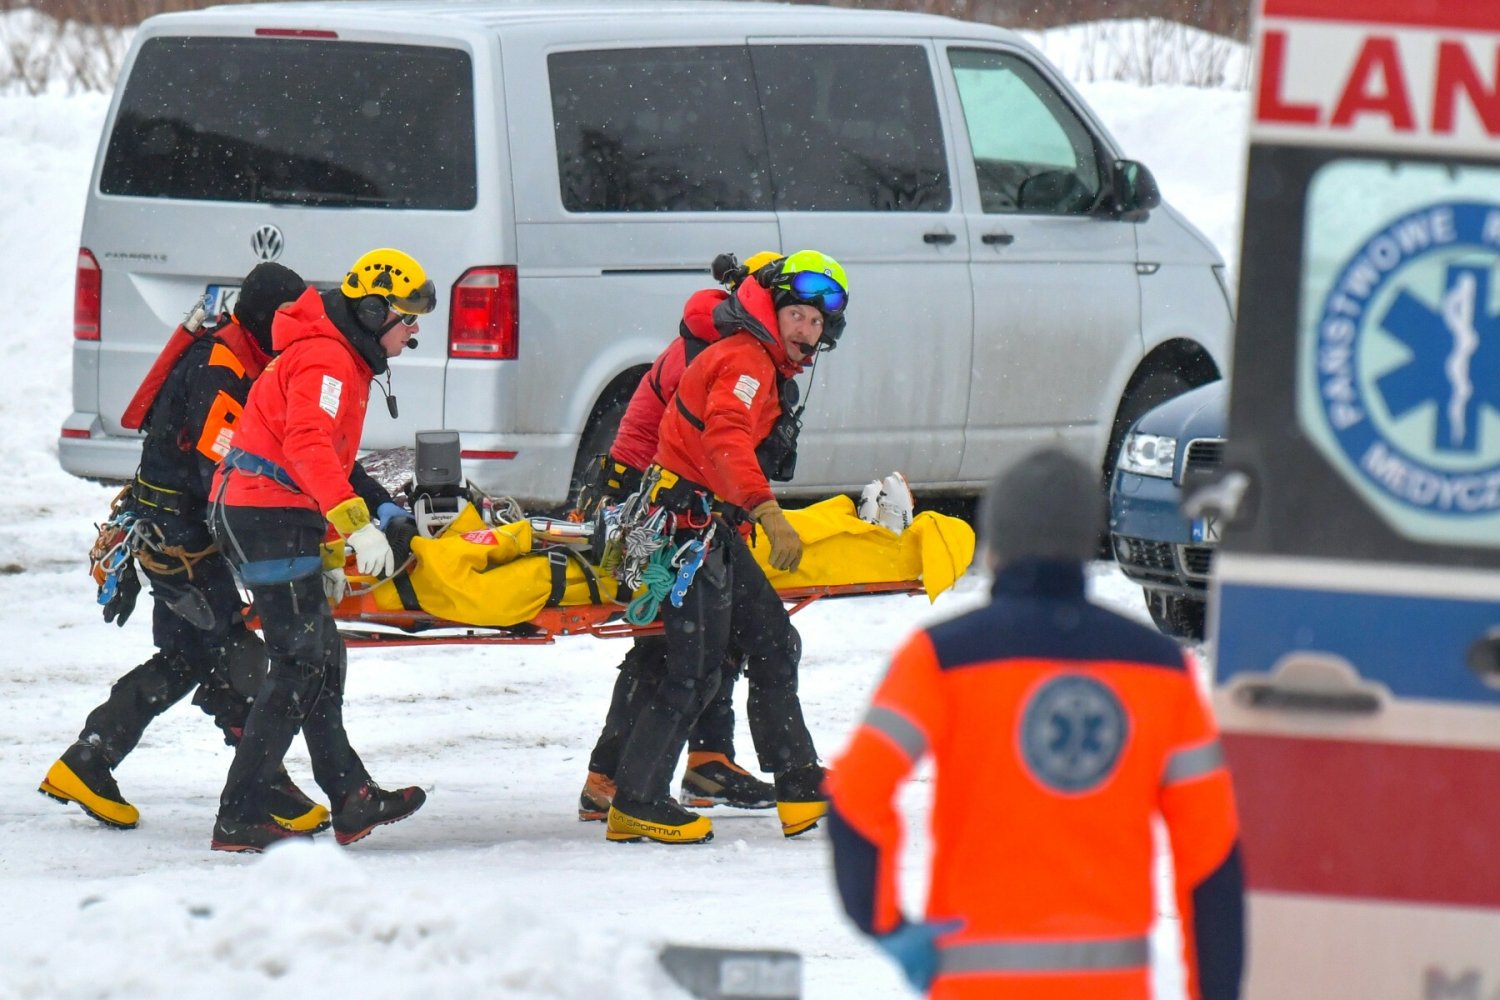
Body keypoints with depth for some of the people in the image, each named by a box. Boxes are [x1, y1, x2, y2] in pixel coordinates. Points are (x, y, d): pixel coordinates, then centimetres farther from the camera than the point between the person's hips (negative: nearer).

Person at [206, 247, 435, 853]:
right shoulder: (325, 360, -13)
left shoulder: (346, 361, 21)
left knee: (322, 660, 15)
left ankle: (352, 801, 21)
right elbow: (307, 445, -28)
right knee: (302, 665, -11)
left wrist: (329, 553, 30)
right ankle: (238, 819, -13)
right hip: (267, 515, -11)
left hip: (280, 520, 11)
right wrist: (355, 524, -36)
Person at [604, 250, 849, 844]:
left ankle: (801, 789, 17)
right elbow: (726, 440, -33)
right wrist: (768, 514, -44)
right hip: (692, 522, -11)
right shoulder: (746, 361, -16)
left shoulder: (770, 369, 18)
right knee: (696, 669, -11)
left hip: (716, 528, 11)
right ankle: (635, 804, -8)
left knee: (774, 647, 12)